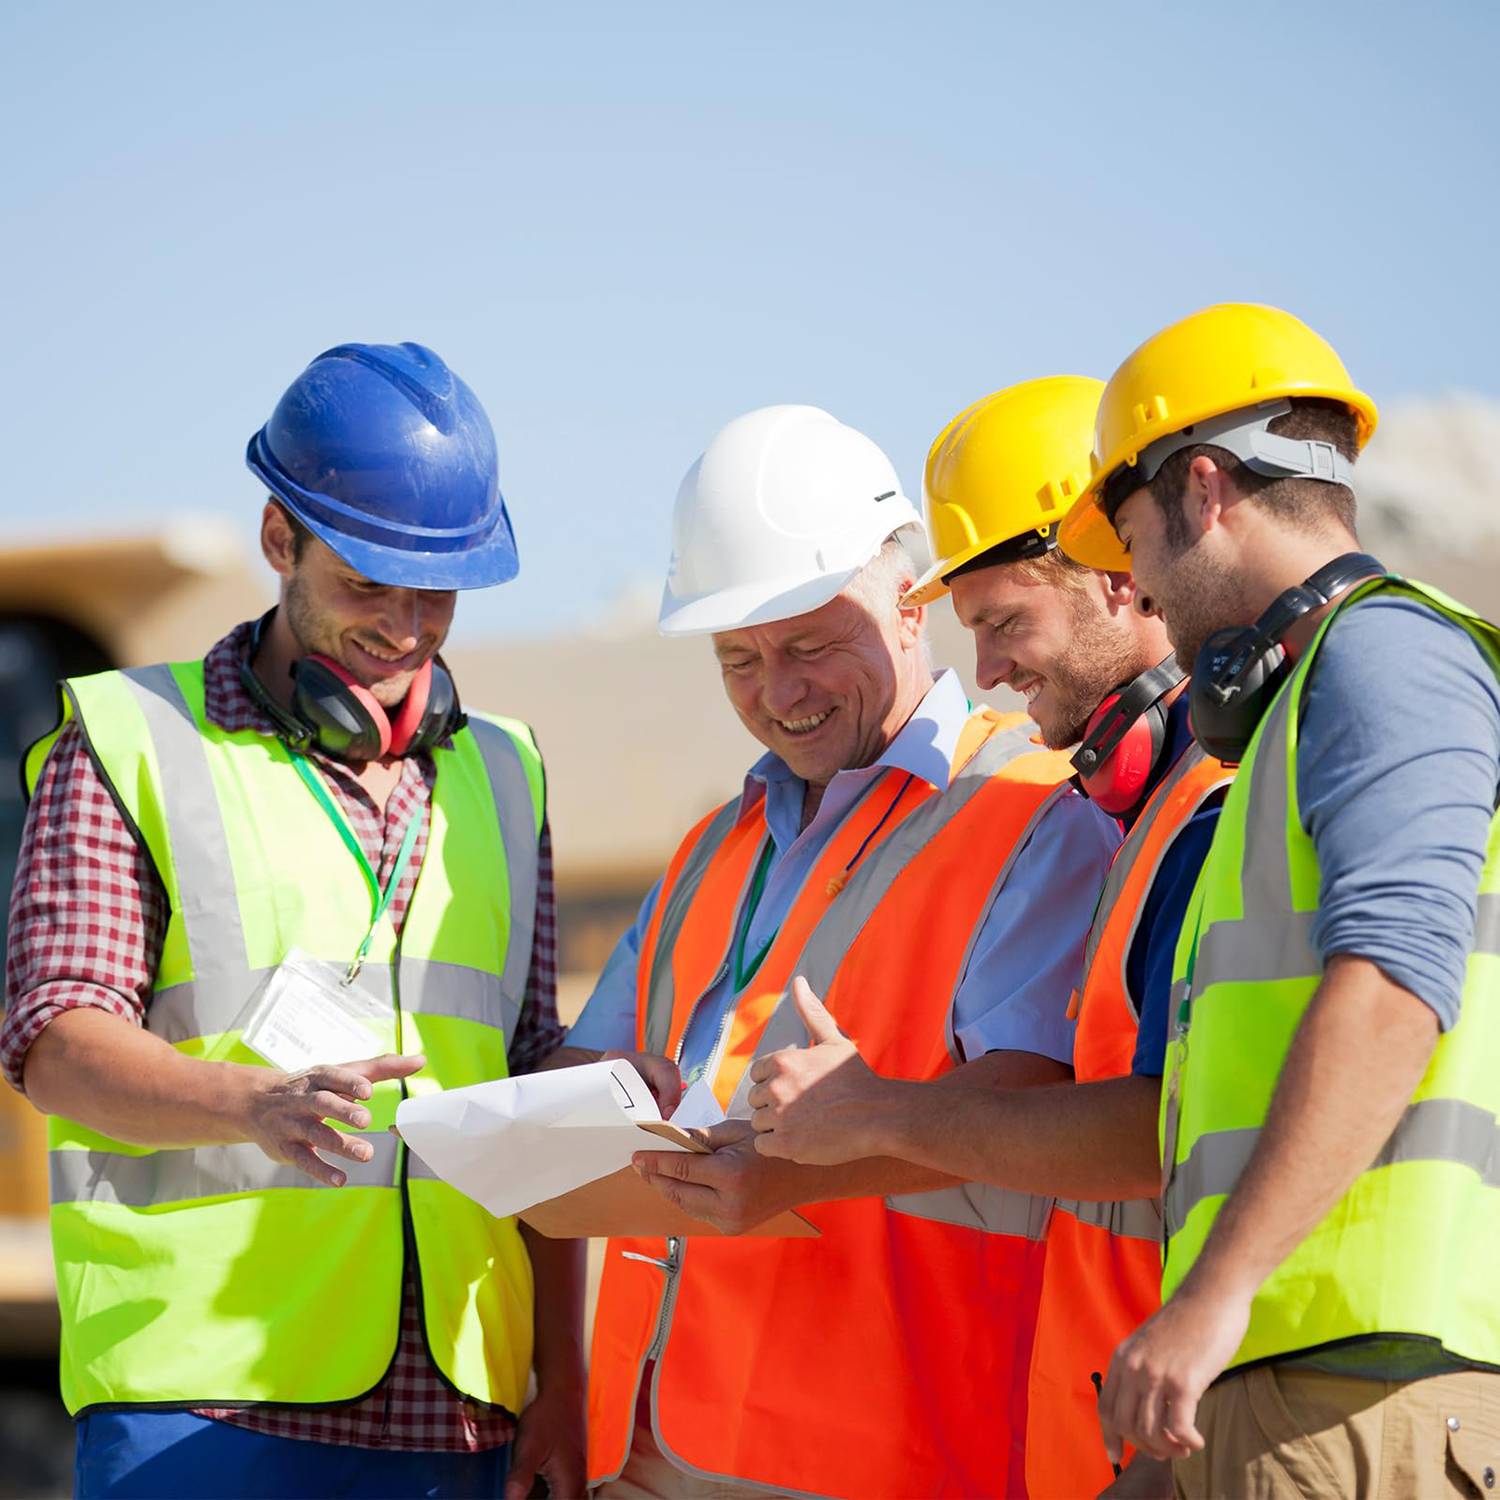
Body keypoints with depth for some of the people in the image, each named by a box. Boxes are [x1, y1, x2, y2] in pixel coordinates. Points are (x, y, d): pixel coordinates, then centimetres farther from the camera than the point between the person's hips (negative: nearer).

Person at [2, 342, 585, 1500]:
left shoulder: (500, 779, 18)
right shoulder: (128, 743, 4)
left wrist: (564, 1383, 9)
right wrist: (259, 1106, -25)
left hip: (455, 1407, 4)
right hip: (200, 1394, -4)